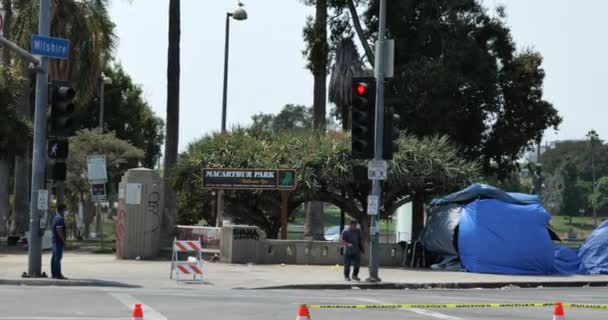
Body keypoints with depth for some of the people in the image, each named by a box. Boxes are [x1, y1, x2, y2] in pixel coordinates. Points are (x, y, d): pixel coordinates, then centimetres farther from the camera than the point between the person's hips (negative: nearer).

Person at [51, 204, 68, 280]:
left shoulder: (55, 217, 16)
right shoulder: (60, 219, -16)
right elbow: (59, 231, -23)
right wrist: (63, 240, -19)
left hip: (55, 240, 10)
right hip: (59, 240, -10)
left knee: (54, 257, 11)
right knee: (58, 257, -10)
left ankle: (53, 274, 14)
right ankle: (58, 274, -11)